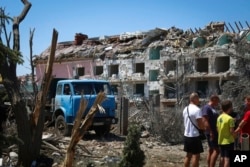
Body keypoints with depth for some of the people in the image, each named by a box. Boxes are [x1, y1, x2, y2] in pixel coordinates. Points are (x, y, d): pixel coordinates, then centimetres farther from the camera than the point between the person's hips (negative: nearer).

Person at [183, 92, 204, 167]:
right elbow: (200, 125, -18)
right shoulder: (197, 109, -16)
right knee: (196, 155, -1)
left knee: (188, 155, 16)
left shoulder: (185, 109, 9)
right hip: (194, 136, -8)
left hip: (186, 135, 8)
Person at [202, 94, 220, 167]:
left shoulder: (213, 108, 16)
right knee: (216, 150, -12)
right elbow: (205, 121, -21)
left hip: (215, 132, 10)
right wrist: (211, 132, -24)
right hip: (211, 133, -10)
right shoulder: (206, 108, -14)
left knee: (211, 150, 11)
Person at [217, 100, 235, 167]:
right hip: (228, 141, -7)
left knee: (222, 158, 16)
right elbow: (231, 131, -18)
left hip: (221, 141, 7)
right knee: (227, 159, -1)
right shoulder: (230, 118, -17)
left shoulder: (219, 117, 4)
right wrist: (235, 136, 0)